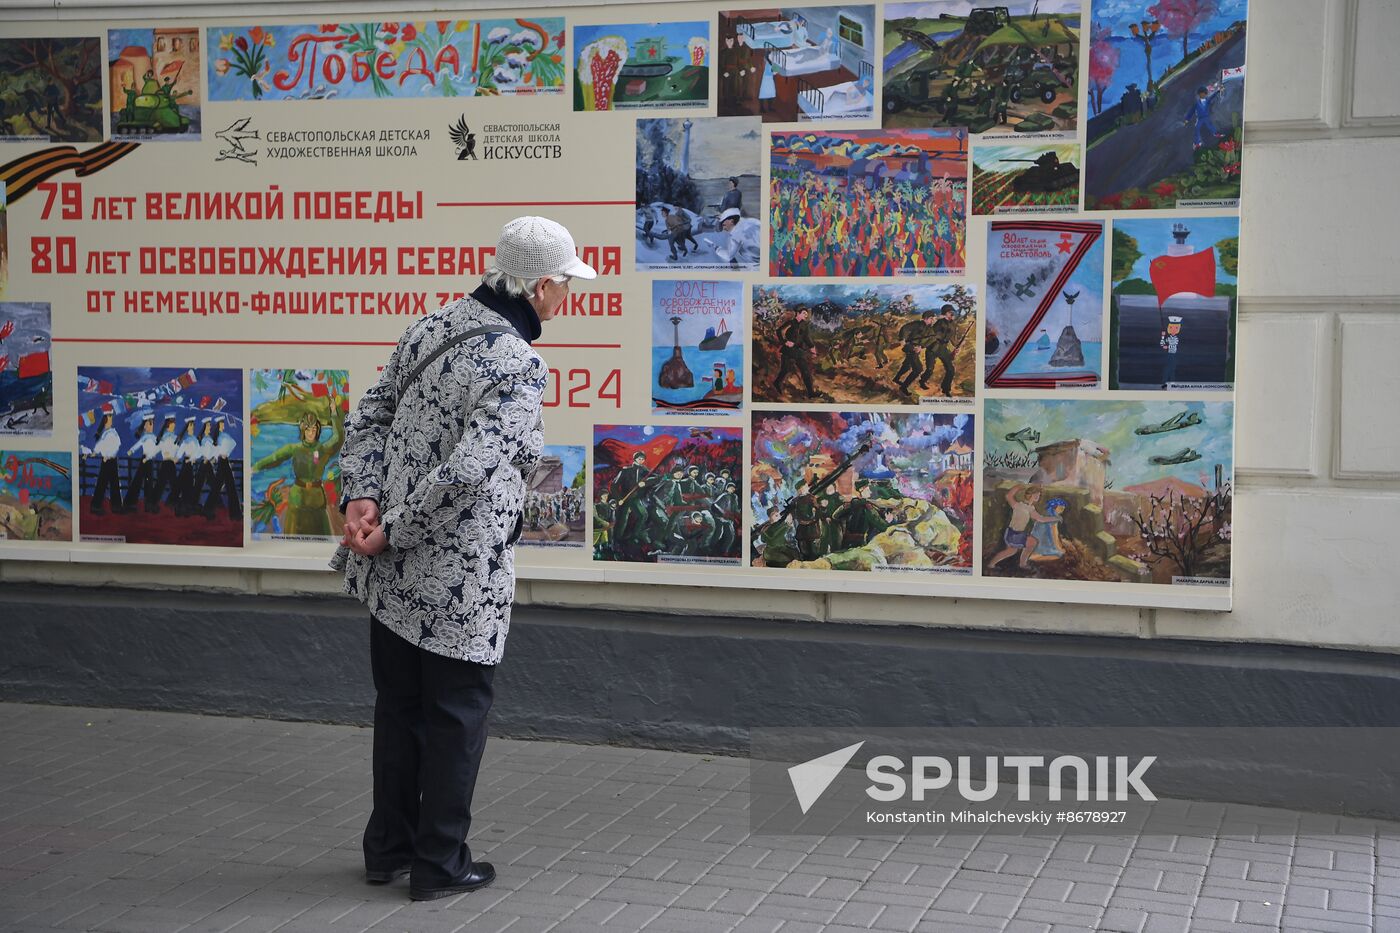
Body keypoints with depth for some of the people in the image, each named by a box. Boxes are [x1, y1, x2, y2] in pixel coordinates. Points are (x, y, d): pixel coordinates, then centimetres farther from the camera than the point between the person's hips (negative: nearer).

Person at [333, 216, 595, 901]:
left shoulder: (433, 326, 6)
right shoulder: (520, 367, -19)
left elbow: (369, 416, 7)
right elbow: (467, 470, -28)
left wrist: (363, 495, -4)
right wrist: (391, 534, -18)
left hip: (394, 574, 8)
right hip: (458, 584, -8)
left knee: (398, 709, 19)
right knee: (456, 717, 9)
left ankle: (388, 850, 33)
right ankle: (440, 865, 21)